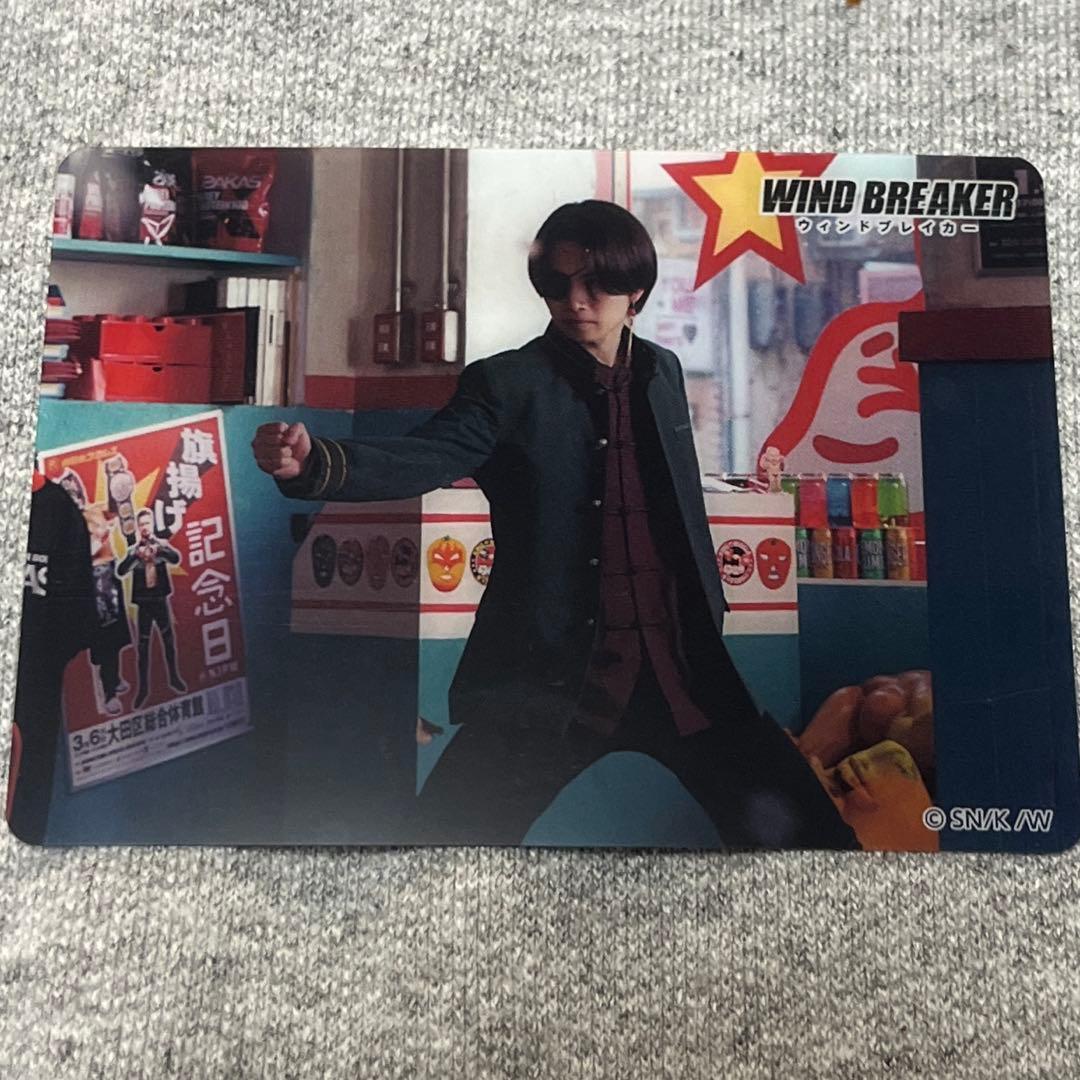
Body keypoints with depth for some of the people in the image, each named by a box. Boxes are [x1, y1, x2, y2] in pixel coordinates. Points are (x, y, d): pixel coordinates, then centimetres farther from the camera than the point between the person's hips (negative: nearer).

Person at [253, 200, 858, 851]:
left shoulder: (663, 373, 11)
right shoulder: (509, 384, -4)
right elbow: (425, 458, -20)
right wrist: (315, 462, -38)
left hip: (679, 667, 4)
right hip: (552, 675, -3)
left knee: (797, 827, 4)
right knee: (456, 830, -8)